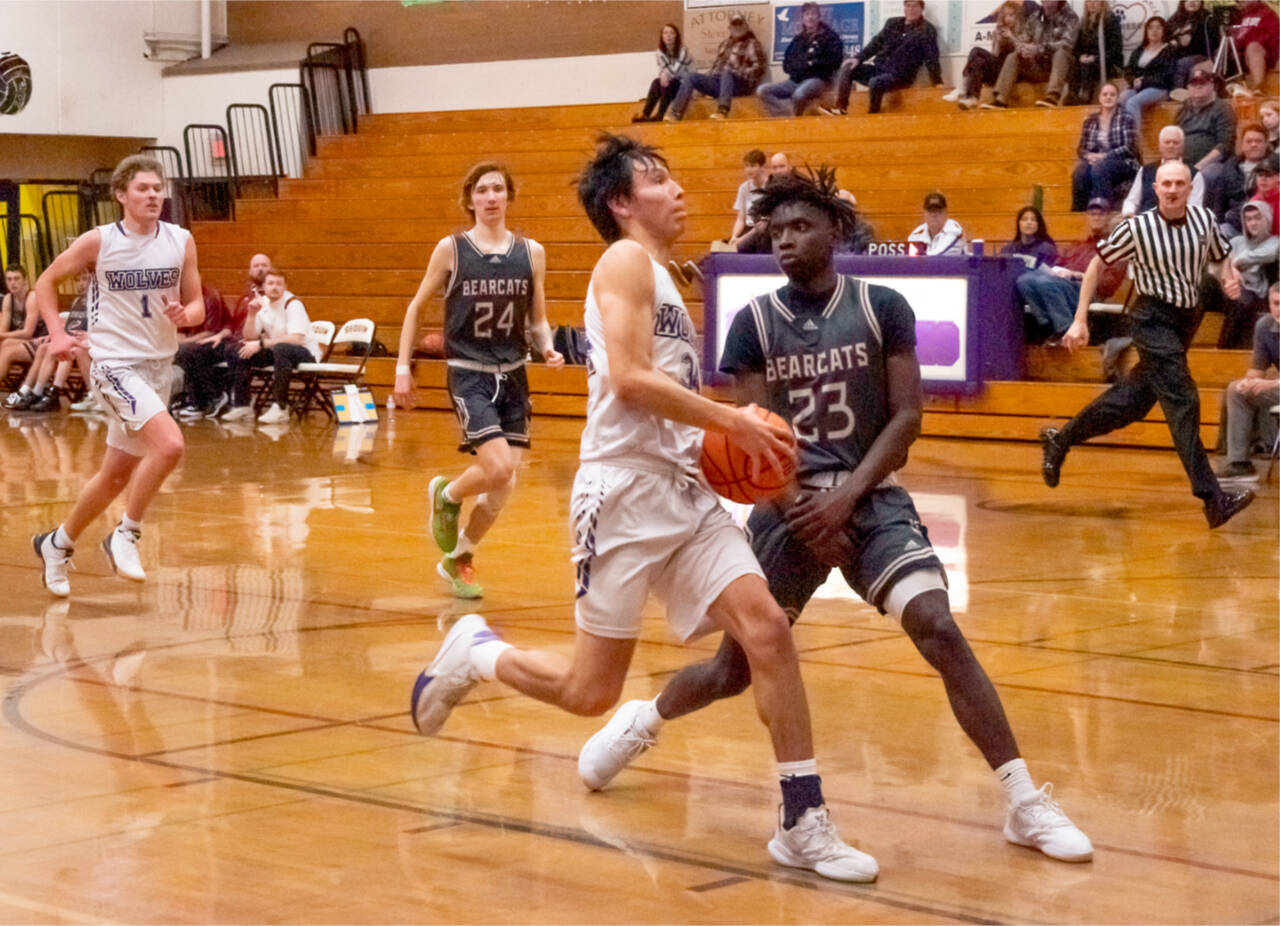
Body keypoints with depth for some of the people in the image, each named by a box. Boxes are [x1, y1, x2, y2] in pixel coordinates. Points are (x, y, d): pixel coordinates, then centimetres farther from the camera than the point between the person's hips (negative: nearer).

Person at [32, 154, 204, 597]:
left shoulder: (181, 241, 0)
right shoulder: (98, 242, -8)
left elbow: (198, 306, 5)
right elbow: (46, 282, 4)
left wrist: (185, 315, -17)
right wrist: (57, 332, -9)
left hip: (158, 367, 5)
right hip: (115, 363, -5)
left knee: (116, 476, 14)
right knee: (170, 444, -26)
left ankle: (58, 543, 35)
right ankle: (126, 535, -9)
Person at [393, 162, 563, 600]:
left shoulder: (531, 252, 4)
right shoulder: (451, 249, -3)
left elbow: (538, 320, 11)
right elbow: (417, 306, 5)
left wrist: (547, 349, -9)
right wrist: (403, 366, 0)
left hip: (513, 376, 4)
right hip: (469, 374, -4)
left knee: (504, 486, 4)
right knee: (498, 469, -19)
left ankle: (458, 559, 26)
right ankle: (446, 495, 14)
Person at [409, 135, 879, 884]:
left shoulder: (663, 278, 21)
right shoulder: (627, 262, -7)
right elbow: (630, 380, -20)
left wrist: (729, 438, 9)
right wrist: (735, 421, -16)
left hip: (686, 491, 8)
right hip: (626, 492, -8)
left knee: (767, 627, -9)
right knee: (591, 692, -2)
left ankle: (805, 825, -7)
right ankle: (473, 654, 26)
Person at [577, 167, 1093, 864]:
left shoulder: (882, 309, -2)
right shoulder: (754, 323, -1)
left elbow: (906, 417, -5)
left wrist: (846, 497, -15)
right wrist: (805, 518, -16)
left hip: (872, 498, -1)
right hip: (788, 505, 1)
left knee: (939, 630, -20)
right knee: (737, 665, 8)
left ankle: (1025, 803, -17)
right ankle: (644, 720, 40)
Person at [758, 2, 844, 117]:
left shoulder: (829, 36, 6)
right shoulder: (798, 39, 19)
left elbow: (834, 61, -4)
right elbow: (787, 65, 15)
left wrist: (811, 64, -9)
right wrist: (803, 64, -4)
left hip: (817, 79, -6)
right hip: (795, 80, 6)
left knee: (799, 94, -41)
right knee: (762, 91, -16)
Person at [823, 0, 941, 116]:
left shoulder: (927, 30, -3)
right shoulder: (893, 23, 14)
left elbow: (931, 58, -9)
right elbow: (876, 43, 16)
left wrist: (937, 82, -17)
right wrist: (858, 58, 4)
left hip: (900, 74, -7)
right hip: (879, 67, 7)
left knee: (875, 83, -36)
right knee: (847, 68, -10)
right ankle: (840, 108, -17)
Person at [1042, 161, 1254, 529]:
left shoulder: (1204, 219, 0)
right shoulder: (1137, 228, -12)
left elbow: (1220, 257, 16)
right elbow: (1097, 264, -2)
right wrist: (1080, 319, -5)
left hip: (1185, 319, 6)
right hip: (1153, 319, -6)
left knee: (1133, 399, 14)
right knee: (1182, 401, -16)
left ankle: (1061, 439, 35)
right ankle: (1212, 499, -20)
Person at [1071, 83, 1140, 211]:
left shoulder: (1125, 118, 1)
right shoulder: (1090, 120, 13)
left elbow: (1130, 149, -7)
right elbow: (1081, 149, 14)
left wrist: (1104, 156, -17)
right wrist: (1089, 156, -11)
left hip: (1123, 163, -3)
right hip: (1095, 162, 3)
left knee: (1099, 169, -37)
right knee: (1080, 171, -32)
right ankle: (1078, 212, -31)